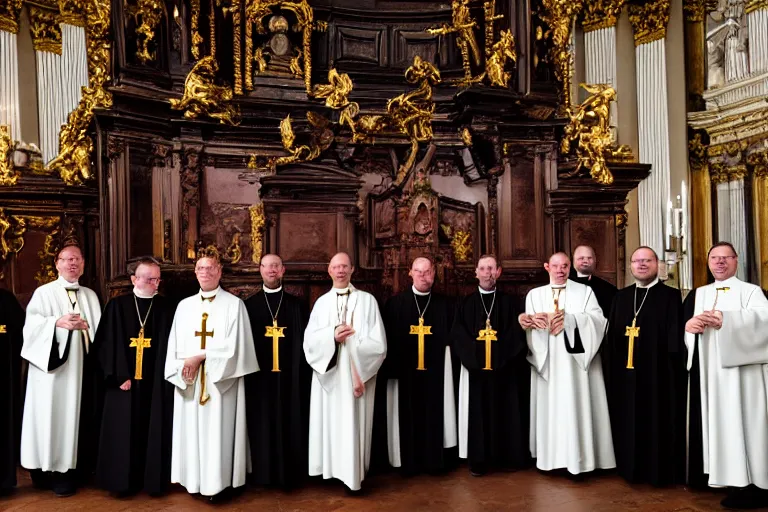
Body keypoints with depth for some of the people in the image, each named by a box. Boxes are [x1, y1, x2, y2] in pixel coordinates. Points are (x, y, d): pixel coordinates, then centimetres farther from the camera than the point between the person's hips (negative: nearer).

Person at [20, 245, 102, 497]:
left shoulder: (90, 296, 15)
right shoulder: (44, 292, 1)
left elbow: (99, 330, 15)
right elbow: (31, 323, -11)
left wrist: (86, 326, -5)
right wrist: (58, 322, -26)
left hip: (82, 367, 4)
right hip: (54, 366, -4)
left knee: (77, 417, 7)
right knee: (53, 417, -2)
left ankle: (68, 471, 17)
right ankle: (51, 470, 7)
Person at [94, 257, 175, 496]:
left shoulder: (165, 308, 3)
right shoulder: (117, 305, 0)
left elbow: (169, 346, 1)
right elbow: (107, 343, -4)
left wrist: (164, 376, -8)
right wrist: (119, 375, -12)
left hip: (155, 382, 1)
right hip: (125, 378, 0)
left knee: (153, 431, 7)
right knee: (123, 432, 6)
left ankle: (152, 479, 19)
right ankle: (124, 480, 20)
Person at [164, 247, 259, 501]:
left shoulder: (234, 304, -3)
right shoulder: (184, 306, 10)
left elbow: (234, 346, -12)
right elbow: (174, 345, 6)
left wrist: (200, 356, -14)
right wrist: (182, 367, -11)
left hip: (221, 383, -4)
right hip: (189, 383, 4)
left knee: (219, 431, 0)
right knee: (192, 432, 9)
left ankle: (221, 482, 13)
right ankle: (195, 480, 23)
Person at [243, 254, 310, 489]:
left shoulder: (296, 304, 5)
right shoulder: (249, 305, 5)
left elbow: (304, 342, 2)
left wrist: (302, 373, -4)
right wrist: (247, 371, -4)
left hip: (290, 376, 0)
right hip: (259, 376, 0)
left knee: (290, 425, 6)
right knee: (262, 425, 7)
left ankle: (291, 473, 19)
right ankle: (264, 474, 21)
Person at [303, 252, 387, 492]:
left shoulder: (367, 300, 0)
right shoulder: (321, 302, 8)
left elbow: (378, 342, -5)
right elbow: (309, 339, 0)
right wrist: (332, 336, -18)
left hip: (357, 375, -2)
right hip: (328, 375, 3)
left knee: (353, 424, 0)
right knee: (330, 421, 7)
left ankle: (353, 472, 13)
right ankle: (330, 467, 21)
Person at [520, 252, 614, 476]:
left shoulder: (585, 291, 7)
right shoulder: (535, 294, 12)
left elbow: (598, 320, -5)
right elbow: (530, 324, 3)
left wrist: (569, 318, -18)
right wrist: (529, 322, -21)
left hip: (575, 361, -2)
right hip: (548, 361, 2)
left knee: (576, 407, -4)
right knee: (550, 406, 4)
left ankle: (579, 456, 4)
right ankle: (551, 454, 12)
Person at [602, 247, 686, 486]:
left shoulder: (671, 296, -1)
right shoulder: (621, 297, 11)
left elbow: (676, 340, -7)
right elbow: (611, 338, 9)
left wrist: (674, 369, -14)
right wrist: (610, 368, 3)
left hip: (658, 373, -4)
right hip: (626, 374, 4)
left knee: (659, 423, 4)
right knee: (629, 422, 11)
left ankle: (661, 471, 18)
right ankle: (632, 468, 25)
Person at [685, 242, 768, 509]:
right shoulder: (697, 294, 18)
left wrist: (726, 320, -28)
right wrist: (687, 325, -12)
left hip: (740, 369, -4)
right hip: (708, 370, 4)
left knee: (743, 420, -7)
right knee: (717, 420, 5)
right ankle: (735, 479, 13)